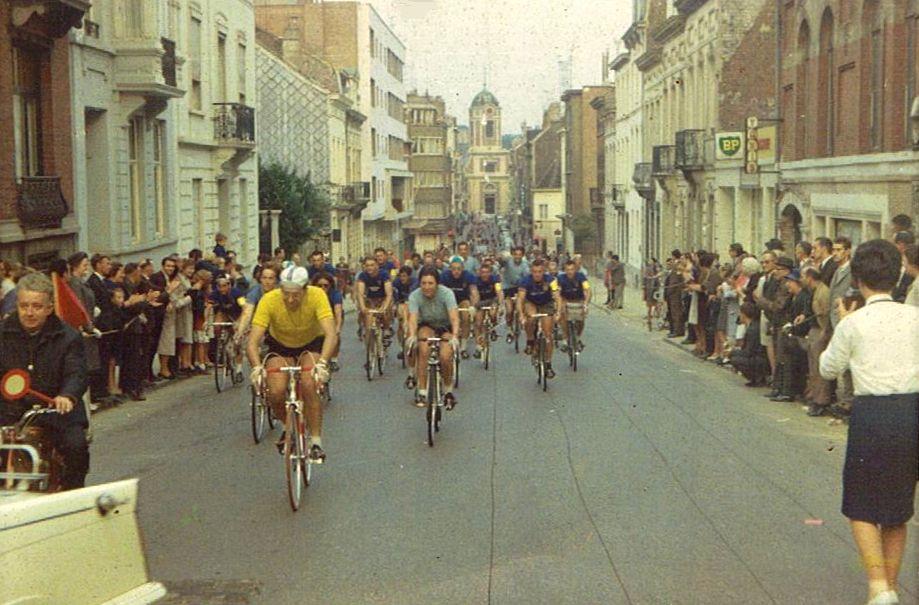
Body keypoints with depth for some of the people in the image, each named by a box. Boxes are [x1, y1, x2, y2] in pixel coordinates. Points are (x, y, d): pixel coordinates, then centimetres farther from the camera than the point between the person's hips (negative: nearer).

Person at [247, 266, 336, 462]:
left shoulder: (317, 296, -30)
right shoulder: (269, 300, -28)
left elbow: (331, 334, -39)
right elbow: (253, 342, -31)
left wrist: (322, 363, -54)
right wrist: (257, 367, -49)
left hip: (311, 345, -1)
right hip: (280, 347, 1)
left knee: (308, 385, -29)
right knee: (276, 392, -22)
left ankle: (316, 442, -16)